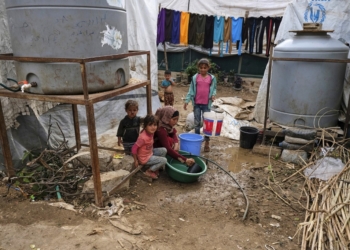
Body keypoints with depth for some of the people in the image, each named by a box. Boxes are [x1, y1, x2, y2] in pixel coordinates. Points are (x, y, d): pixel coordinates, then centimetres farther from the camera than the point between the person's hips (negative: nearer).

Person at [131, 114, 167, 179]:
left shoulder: (151, 133, -7)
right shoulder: (143, 137, -32)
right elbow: (134, 148, -25)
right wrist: (135, 160, -16)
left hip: (150, 153, 8)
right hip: (144, 158, -8)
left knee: (164, 150, 5)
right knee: (164, 160, -11)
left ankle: (155, 167, 14)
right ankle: (148, 172, 2)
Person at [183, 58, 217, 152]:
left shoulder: (212, 78, -1)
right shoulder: (195, 77, -1)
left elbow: (214, 89, 8)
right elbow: (191, 90, 2)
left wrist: (213, 95, -13)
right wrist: (187, 101, -3)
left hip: (206, 104, 0)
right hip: (197, 103, 1)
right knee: (197, 123, 11)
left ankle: (207, 143, 14)